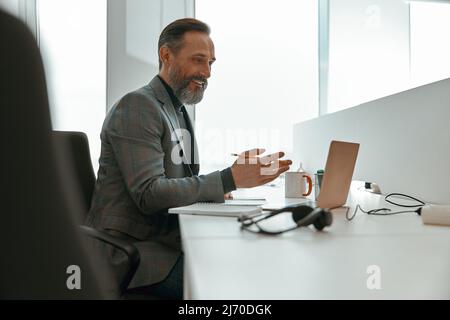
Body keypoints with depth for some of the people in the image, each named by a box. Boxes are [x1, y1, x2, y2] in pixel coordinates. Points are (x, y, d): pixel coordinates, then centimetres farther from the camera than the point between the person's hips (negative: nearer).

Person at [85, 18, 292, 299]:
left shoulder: (179, 112, 17)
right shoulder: (138, 106, -11)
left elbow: (182, 184, 11)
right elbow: (148, 194, -21)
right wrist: (230, 179, -24)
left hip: (168, 241, 8)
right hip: (131, 249, -8)